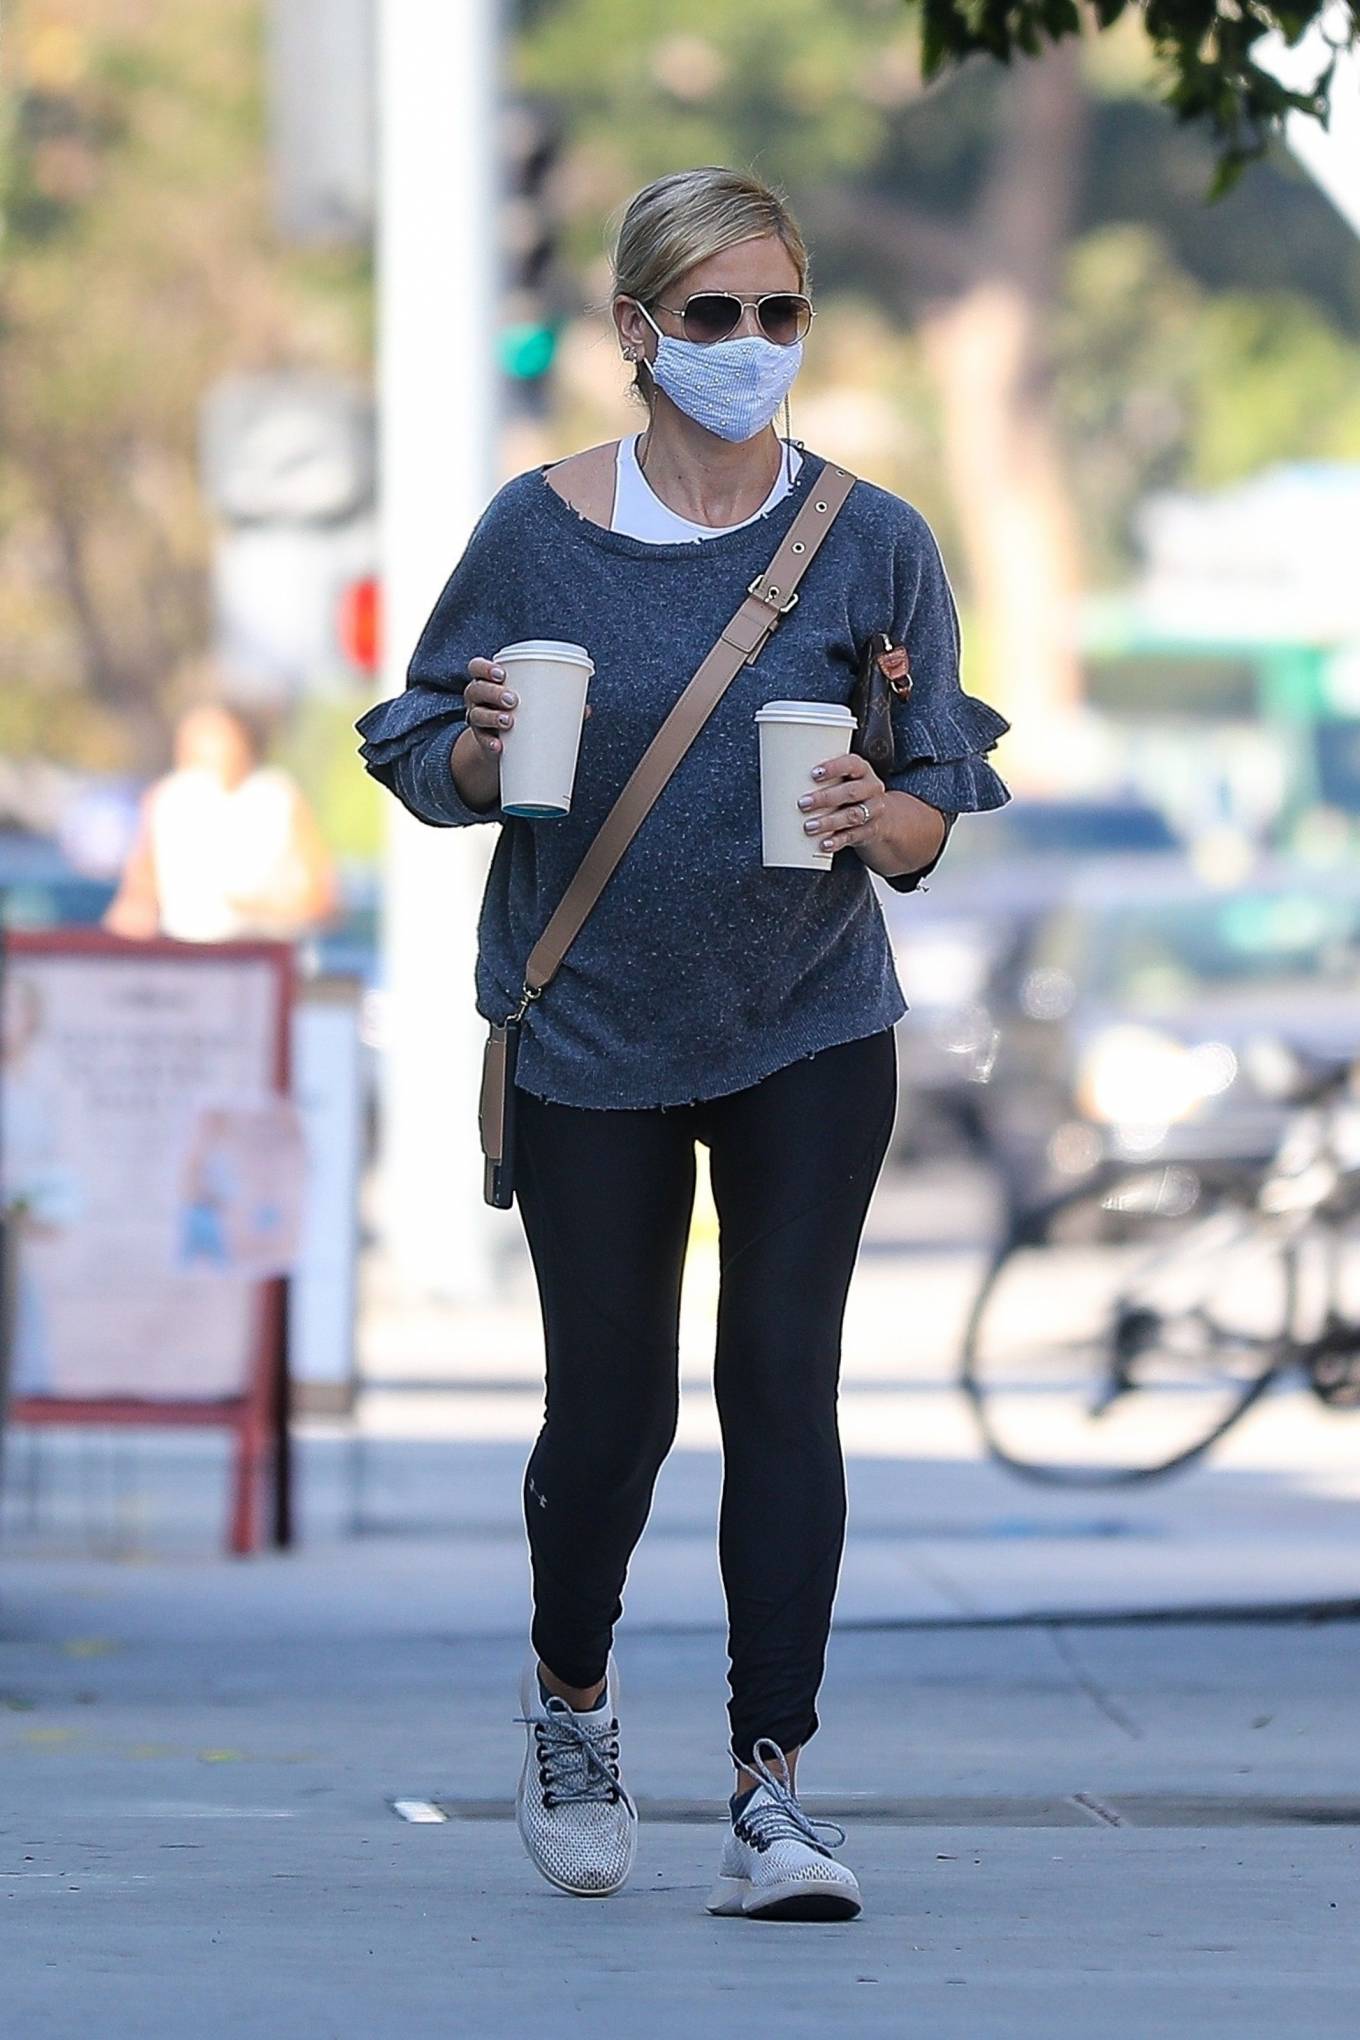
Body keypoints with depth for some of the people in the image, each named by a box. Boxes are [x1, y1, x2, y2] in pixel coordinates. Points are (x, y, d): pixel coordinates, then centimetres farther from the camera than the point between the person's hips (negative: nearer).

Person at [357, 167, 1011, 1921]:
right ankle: (572, 1690, 33)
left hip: (809, 1028, 0)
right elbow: (420, 759, 3)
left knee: (782, 1377, -9)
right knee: (612, 1399, 3)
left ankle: (771, 1792, -6)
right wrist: (485, 752, -19)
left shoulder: (874, 545, -3)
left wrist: (878, 821, -22)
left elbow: (939, 809, 1)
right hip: (591, 1034, 0)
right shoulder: (538, 533, -5)